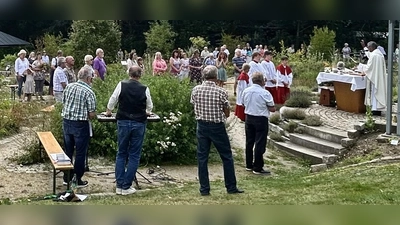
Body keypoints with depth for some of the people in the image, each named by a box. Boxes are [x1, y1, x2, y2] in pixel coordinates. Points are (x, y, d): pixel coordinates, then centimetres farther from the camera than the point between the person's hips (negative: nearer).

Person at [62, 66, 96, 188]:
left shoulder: (68, 87, 1)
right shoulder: (89, 92, -15)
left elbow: (63, 103, 10)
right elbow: (92, 115, -14)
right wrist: (93, 115, 7)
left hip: (67, 122, 6)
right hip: (81, 125, -5)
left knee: (68, 151, 16)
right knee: (80, 153, 6)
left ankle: (67, 178, 25)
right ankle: (78, 180, 12)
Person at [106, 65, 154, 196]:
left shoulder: (121, 85, -4)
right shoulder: (144, 89, -3)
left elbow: (113, 100, 5)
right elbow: (149, 107, 12)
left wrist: (108, 111, 26)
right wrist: (147, 112, 35)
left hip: (123, 122, 1)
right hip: (139, 123, -1)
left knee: (121, 154, 11)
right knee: (134, 155, 6)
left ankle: (119, 186, 10)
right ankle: (126, 187, 5)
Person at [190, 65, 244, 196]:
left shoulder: (196, 90, -4)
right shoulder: (221, 92, -12)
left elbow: (194, 106, 6)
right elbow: (227, 114, -5)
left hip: (202, 126, 3)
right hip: (217, 127, -3)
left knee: (202, 157, 9)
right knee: (227, 157, 10)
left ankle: (204, 189, 10)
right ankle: (231, 187, 16)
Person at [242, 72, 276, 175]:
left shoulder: (246, 91, 1)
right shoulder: (265, 93, -16)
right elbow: (272, 109, -11)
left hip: (248, 118, 6)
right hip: (261, 119, -6)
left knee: (249, 142, 15)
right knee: (260, 144, -1)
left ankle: (249, 165, 24)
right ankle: (257, 168, 2)